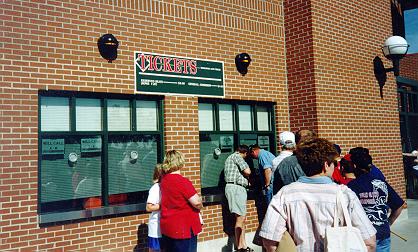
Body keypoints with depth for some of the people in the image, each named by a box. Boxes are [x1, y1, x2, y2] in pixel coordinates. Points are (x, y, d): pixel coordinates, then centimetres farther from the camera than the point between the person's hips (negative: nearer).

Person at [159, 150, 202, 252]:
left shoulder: (164, 180, 3)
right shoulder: (182, 181, -21)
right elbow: (197, 202, -23)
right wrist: (200, 206, -1)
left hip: (167, 227, 8)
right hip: (183, 228, -7)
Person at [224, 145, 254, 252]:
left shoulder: (231, 157, 24)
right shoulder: (236, 156, -7)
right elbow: (247, 171, -14)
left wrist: (246, 179, 20)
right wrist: (247, 175, 6)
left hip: (238, 188, 10)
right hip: (236, 188, -10)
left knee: (242, 218, 11)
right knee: (240, 218, -7)